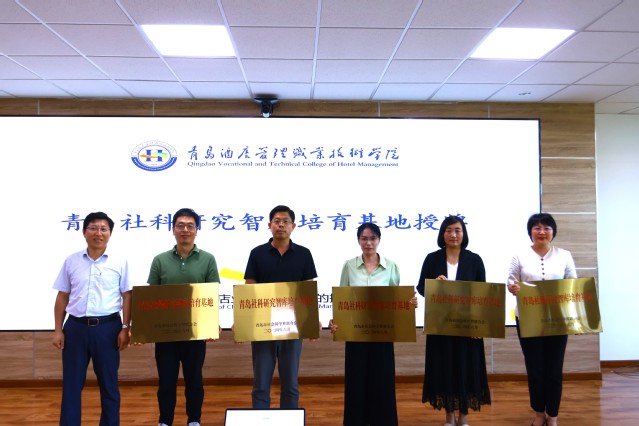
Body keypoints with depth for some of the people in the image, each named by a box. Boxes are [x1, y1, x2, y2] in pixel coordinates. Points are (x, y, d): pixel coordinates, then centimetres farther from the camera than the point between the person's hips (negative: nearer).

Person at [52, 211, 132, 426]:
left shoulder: (120, 262, 0)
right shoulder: (71, 261, 5)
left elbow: (127, 296, 1)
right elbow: (62, 297, 9)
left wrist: (125, 328, -6)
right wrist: (58, 329, 4)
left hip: (107, 327, -1)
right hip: (76, 327, 2)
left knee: (109, 383, 9)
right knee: (71, 383, 8)